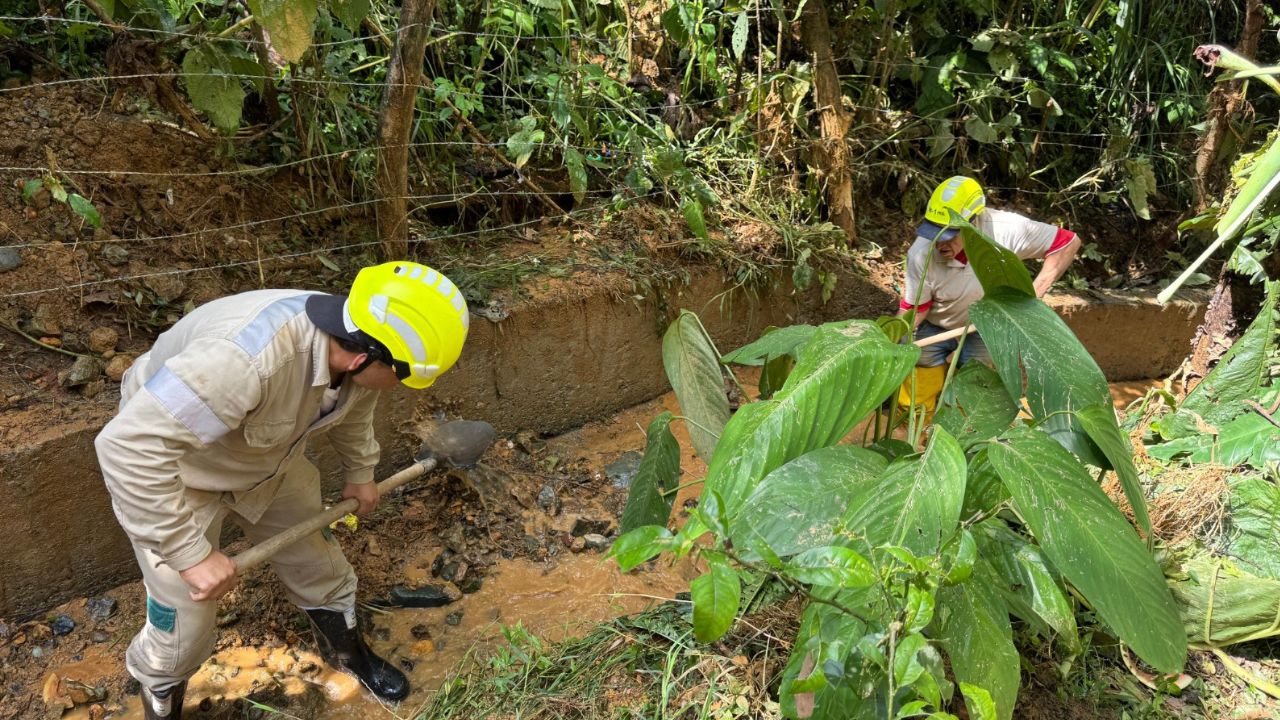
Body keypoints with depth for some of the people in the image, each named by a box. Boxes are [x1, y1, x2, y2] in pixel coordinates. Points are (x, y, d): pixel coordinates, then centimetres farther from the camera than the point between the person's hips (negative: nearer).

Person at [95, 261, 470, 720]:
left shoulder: (355, 344, -20)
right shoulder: (247, 358, -46)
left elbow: (352, 406, 6)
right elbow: (129, 446, -45)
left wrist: (359, 472, 19)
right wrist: (192, 554, -39)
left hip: (270, 462, 6)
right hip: (173, 471, -6)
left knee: (318, 563, 18)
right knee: (185, 627, 1)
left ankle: (346, 650, 47)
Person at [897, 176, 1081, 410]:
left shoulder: (1006, 230, -32)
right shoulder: (921, 253, -31)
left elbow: (1069, 243, -19)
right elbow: (914, 309, -16)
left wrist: (1033, 294, -26)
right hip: (933, 329, 0)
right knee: (916, 409, 0)